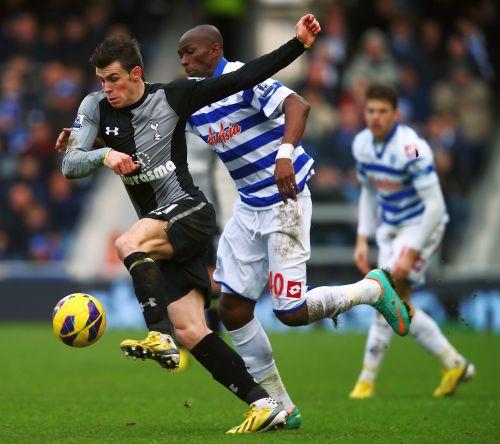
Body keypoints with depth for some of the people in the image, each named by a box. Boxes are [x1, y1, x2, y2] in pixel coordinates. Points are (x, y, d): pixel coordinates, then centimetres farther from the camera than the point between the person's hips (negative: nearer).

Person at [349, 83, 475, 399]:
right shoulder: (362, 144, -2)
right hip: (390, 228, 8)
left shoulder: (411, 148, -26)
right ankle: (455, 364, 18)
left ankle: (368, 379, -10)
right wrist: (362, 240, 8)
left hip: (421, 226, -8)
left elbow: (435, 205, -25)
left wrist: (410, 254, -27)